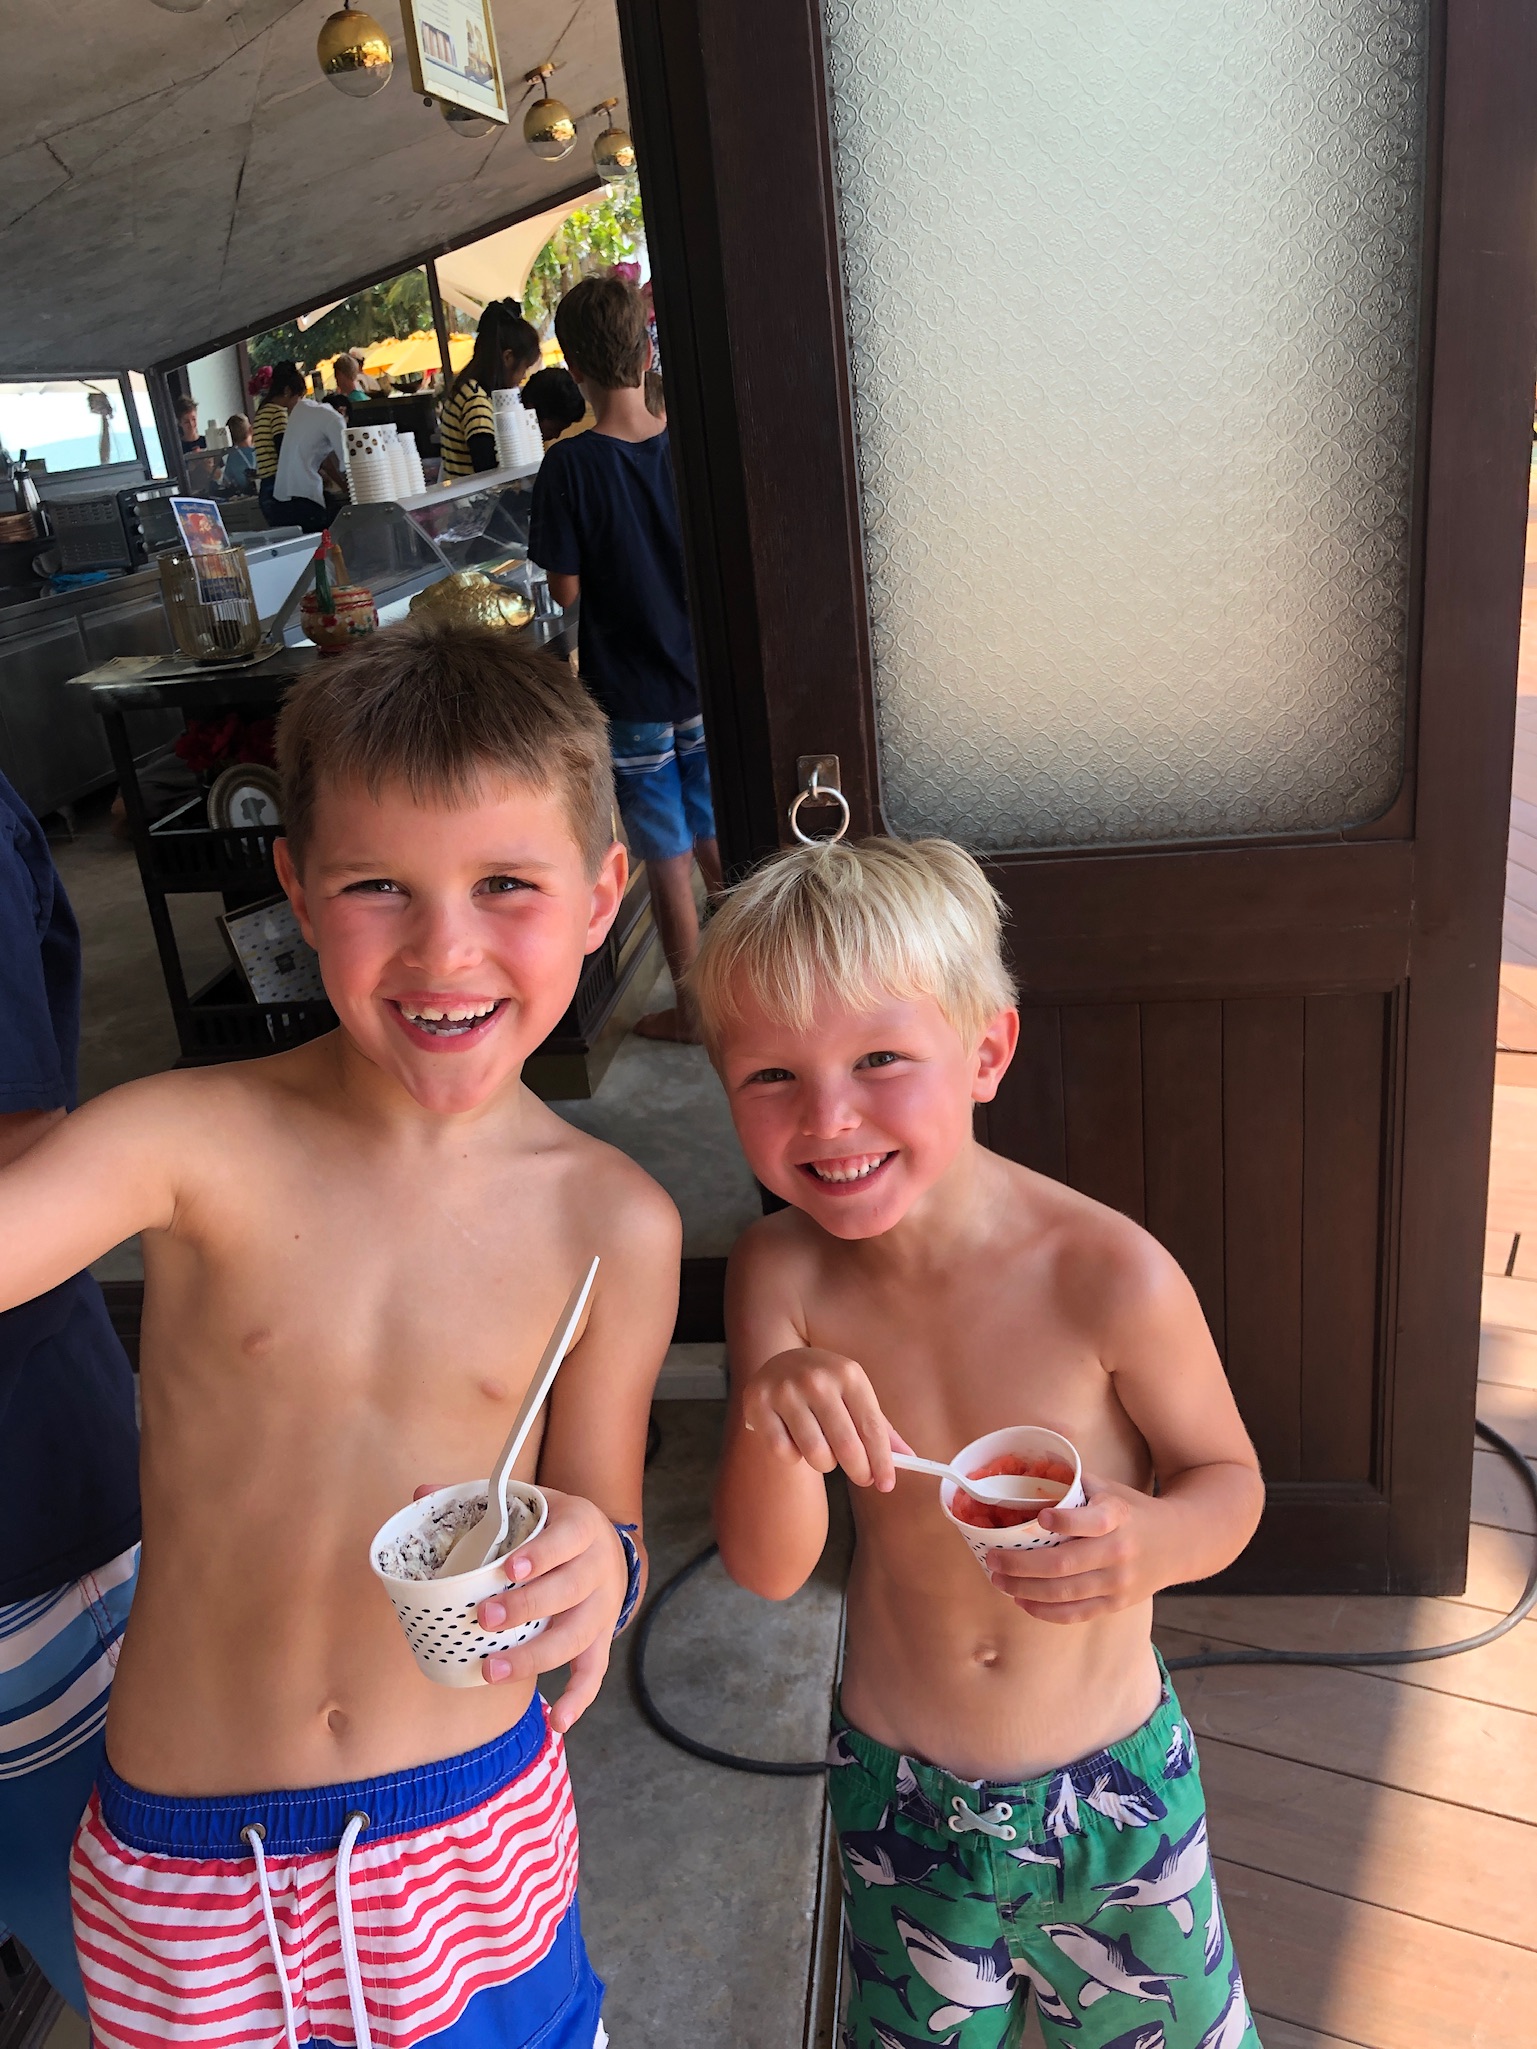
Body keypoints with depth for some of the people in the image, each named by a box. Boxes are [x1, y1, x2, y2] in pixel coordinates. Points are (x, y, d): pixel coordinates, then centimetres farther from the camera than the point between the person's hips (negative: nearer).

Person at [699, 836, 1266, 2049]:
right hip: (898, 1789, 2)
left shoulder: (1110, 1276, -26)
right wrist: (767, 1414, -39)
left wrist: (1159, 1539, -33)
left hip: (1114, 1787, -1)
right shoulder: (782, 1275, -19)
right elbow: (770, 1568, -18)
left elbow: (1227, 1476, -10)